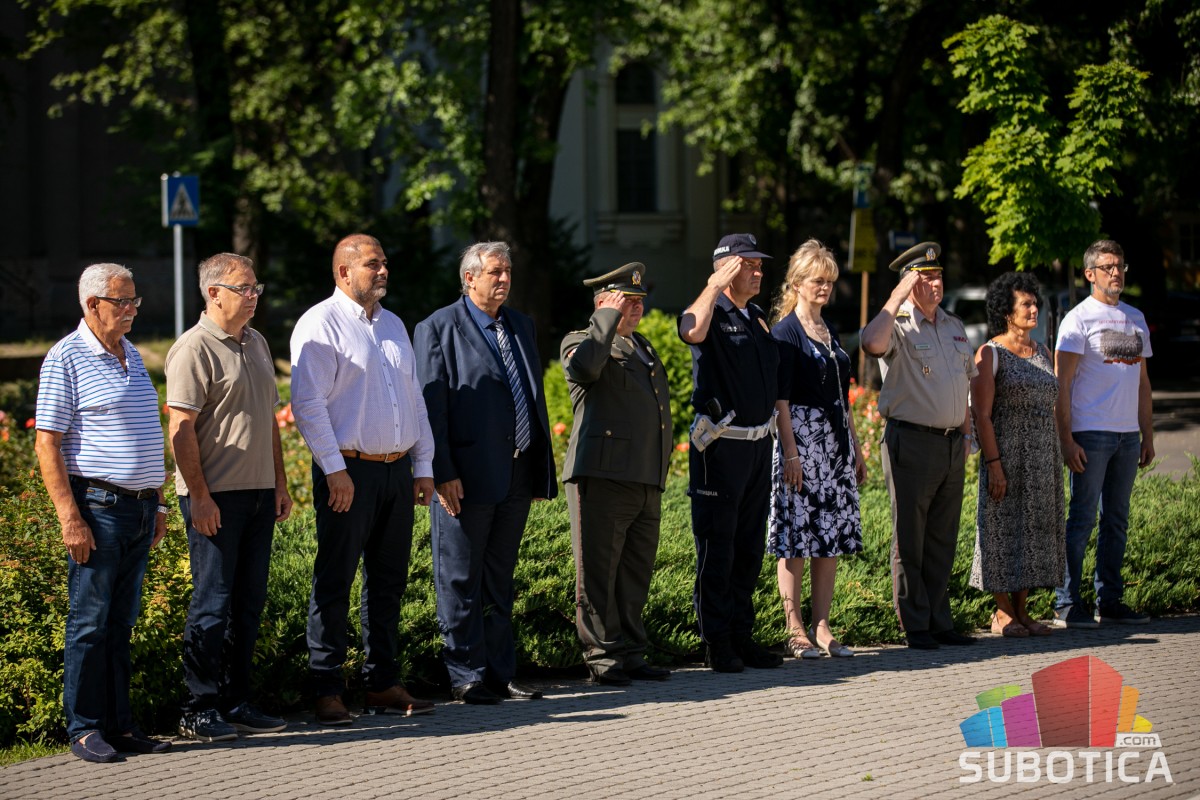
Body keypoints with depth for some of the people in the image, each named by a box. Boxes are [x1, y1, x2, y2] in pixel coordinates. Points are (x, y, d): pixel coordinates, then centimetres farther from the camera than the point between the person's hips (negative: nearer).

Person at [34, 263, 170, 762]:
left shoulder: (131, 354, 15)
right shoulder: (67, 358, -8)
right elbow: (47, 445, -11)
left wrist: (156, 502, 20)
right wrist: (70, 517, -17)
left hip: (139, 508, 7)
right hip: (98, 508, -7)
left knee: (121, 623, 11)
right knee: (90, 622, -2)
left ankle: (119, 723, 15)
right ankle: (84, 729, 3)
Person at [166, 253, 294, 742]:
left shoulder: (256, 344, 16)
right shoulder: (194, 349, -10)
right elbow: (181, 429, -14)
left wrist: (280, 483, 17)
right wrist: (199, 496, -18)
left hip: (259, 493, 8)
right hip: (215, 498, -8)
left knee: (249, 601, 10)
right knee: (213, 603, -5)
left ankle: (236, 703, 17)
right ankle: (200, 711, 1)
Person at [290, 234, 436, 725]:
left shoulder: (393, 326, 18)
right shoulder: (320, 324, -6)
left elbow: (414, 400, 21)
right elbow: (307, 402, -13)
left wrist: (423, 466, 14)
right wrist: (334, 470, -17)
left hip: (397, 470, 7)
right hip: (348, 471, -7)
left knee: (389, 581, 10)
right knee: (334, 582, -5)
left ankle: (383, 685, 17)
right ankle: (327, 693, -2)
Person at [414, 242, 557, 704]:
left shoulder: (521, 326, 15)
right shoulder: (440, 328, -5)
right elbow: (431, 405, -10)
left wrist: (543, 469, 13)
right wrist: (442, 474, -16)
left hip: (516, 476, 6)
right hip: (467, 478, -6)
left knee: (500, 582, 12)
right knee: (460, 583, 1)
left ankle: (500, 675, 18)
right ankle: (467, 678, 6)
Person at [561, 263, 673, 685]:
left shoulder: (642, 345, 24)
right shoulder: (580, 341, -1)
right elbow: (585, 367, -27)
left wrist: (659, 471, 26)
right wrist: (609, 317, -16)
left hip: (647, 483, 8)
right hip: (602, 479, -8)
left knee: (635, 575, 11)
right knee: (598, 574, -4)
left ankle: (630, 656, 17)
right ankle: (602, 658, -1)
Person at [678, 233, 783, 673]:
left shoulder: (758, 318, 16)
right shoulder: (713, 312, -8)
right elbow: (692, 331, -34)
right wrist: (715, 284, -23)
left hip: (759, 443, 8)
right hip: (720, 446, -8)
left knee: (750, 547, 11)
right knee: (716, 547, -3)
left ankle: (742, 636, 19)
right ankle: (716, 642, 1)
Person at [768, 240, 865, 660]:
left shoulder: (830, 334, 17)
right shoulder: (785, 331, -6)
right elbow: (780, 397, -12)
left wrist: (856, 448, 19)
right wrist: (790, 452, -18)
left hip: (835, 442, 8)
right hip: (801, 437, -8)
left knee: (831, 535, 6)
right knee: (796, 536, -5)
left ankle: (822, 627, 9)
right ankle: (795, 630, -2)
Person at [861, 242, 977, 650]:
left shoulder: (954, 326, 16)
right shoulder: (897, 325, -7)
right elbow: (872, 343, -32)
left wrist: (966, 433, 19)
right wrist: (897, 297, -24)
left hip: (951, 444, 7)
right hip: (911, 443, -7)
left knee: (942, 540, 11)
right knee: (909, 540, -1)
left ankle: (939, 622, 17)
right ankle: (915, 626, 4)